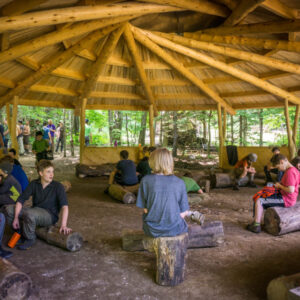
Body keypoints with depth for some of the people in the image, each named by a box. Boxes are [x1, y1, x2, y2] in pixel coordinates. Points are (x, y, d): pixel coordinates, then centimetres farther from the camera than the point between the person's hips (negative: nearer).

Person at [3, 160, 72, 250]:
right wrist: (16, 218, -16)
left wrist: (63, 225, -35)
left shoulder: (58, 186, -15)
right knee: (8, 209, -11)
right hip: (34, 212, 5)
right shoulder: (34, 184, -2)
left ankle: (30, 239, -9)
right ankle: (21, 232, 9)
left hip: (50, 215, -5)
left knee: (29, 213, -35)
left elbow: (64, 206, -24)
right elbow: (20, 200, -3)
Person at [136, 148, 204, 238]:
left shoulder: (146, 180, -12)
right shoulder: (179, 183, -9)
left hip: (152, 230, 0)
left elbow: (145, 209, -8)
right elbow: (183, 213, -6)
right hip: (174, 229, 0)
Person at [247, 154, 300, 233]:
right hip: (284, 196, 11)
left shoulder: (290, 172, -21)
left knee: (259, 201, -13)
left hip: (286, 200, -11)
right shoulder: (292, 170, 11)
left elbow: (291, 190, -28)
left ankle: (256, 226, -7)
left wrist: (280, 186, -12)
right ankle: (256, 221, 12)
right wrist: (280, 184, 11)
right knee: (260, 197, 15)